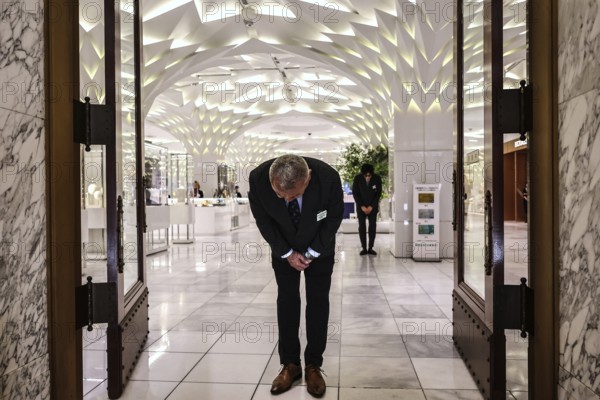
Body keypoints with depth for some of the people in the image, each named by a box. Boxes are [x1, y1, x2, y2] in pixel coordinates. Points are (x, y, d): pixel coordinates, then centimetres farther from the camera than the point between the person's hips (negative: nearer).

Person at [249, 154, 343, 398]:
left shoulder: (328, 177, -36)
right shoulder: (258, 178, -33)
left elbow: (335, 217, -16)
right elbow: (262, 219, -14)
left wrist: (312, 252, -13)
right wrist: (286, 253, -14)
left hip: (320, 247, -1)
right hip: (283, 249, 1)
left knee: (318, 302, 0)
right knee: (286, 301, 1)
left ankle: (313, 365, 11)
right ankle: (290, 364, 13)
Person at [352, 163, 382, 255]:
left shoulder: (377, 178, -12)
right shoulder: (357, 178, -13)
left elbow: (378, 193, -5)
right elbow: (355, 193, -6)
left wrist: (371, 206, -12)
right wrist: (362, 206, -12)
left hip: (373, 206, 0)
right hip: (361, 206, 0)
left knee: (373, 226, -3)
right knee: (362, 226, -4)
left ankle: (370, 248, 2)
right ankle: (364, 248, 0)